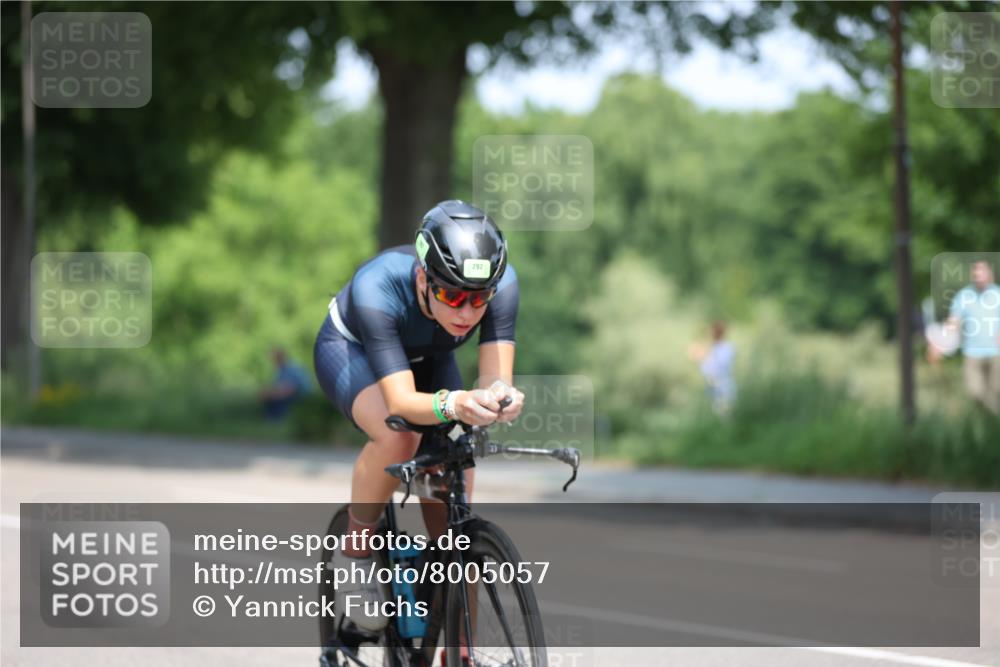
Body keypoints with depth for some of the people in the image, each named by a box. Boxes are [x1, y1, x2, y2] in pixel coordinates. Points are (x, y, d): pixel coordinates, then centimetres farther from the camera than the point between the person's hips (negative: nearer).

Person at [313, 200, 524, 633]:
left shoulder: (500, 282, -34)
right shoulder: (377, 287, -42)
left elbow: (495, 379, -36)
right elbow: (401, 401, -46)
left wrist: (501, 400, -60)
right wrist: (451, 404, -67)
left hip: (427, 359, 4)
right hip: (351, 349, -4)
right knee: (397, 438, -36)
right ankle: (353, 557, -11)